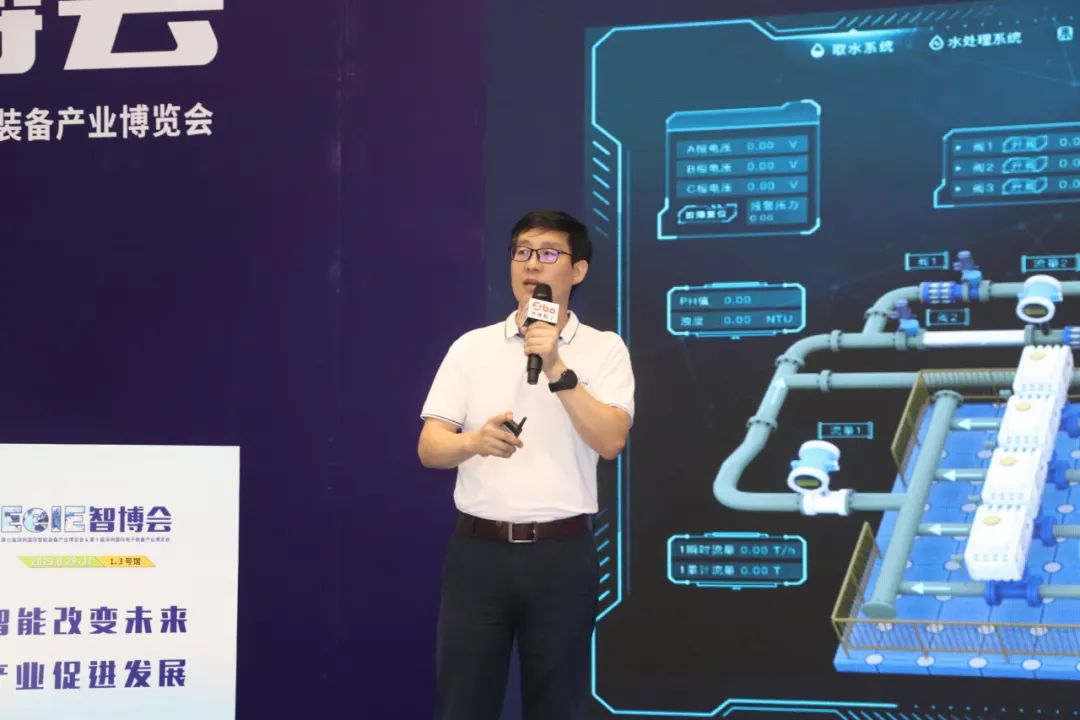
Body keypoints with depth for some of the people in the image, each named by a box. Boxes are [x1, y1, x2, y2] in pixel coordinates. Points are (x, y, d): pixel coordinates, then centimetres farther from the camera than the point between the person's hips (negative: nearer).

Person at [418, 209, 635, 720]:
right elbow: (429, 447, 1)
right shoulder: (471, 347, 7)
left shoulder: (605, 349, 3)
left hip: (562, 553, -1)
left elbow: (611, 441, -11)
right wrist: (475, 441, -21)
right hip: (478, 549, 1)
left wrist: (558, 371, -19)